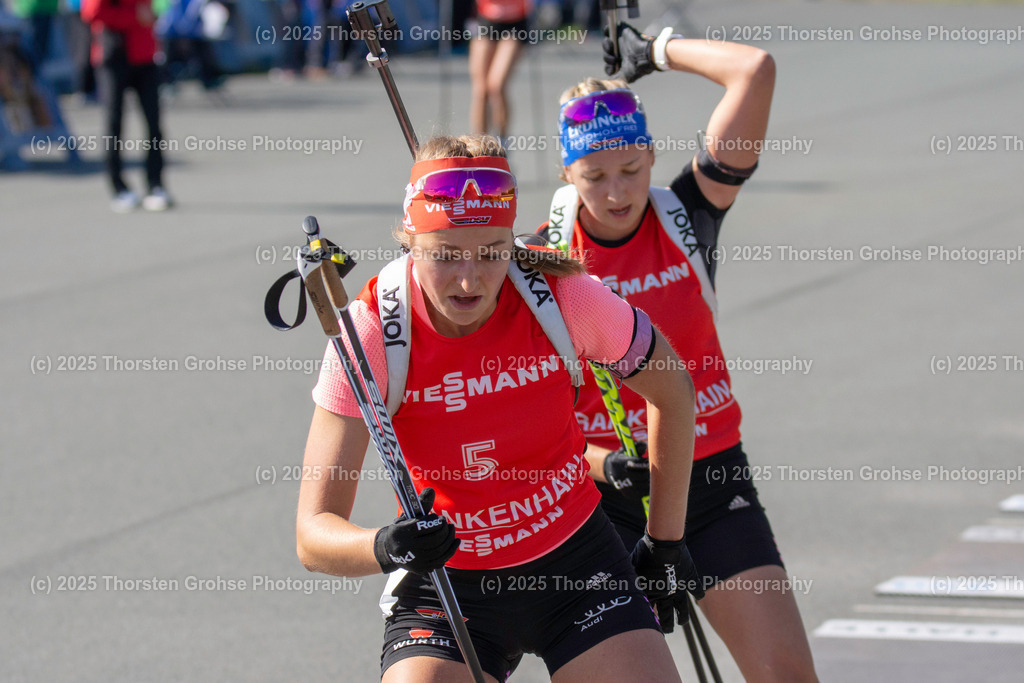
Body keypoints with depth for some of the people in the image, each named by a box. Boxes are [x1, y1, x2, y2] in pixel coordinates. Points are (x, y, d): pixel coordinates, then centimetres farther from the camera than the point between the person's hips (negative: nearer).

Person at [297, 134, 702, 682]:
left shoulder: (563, 296, -17)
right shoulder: (371, 331, -21)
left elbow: (672, 390, 4)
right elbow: (314, 535, -24)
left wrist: (666, 540, 9)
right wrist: (384, 549, -45)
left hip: (577, 563, 2)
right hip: (445, 586, -2)